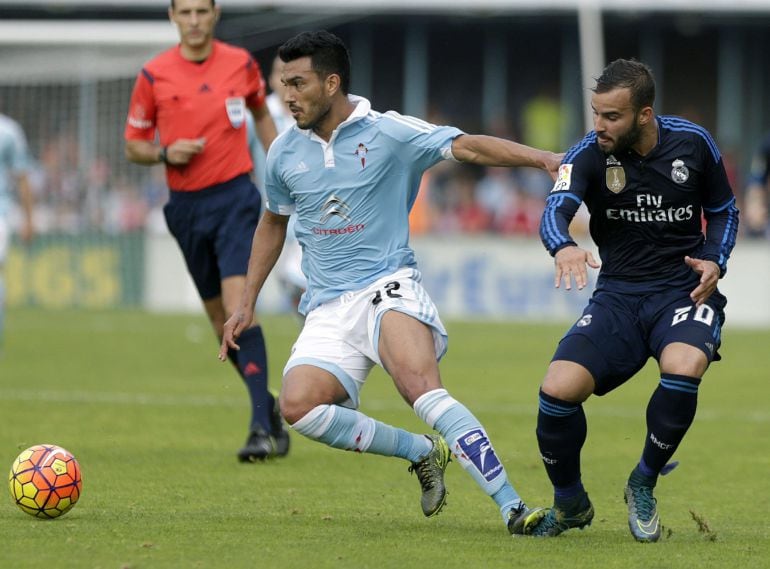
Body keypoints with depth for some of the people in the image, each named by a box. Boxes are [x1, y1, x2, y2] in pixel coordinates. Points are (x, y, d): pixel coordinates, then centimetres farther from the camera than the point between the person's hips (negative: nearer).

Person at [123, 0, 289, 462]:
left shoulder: (241, 64, 2)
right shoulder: (153, 76, -1)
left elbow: (262, 114, 20)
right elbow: (133, 145, 7)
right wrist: (165, 153, -13)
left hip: (235, 197, -2)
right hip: (186, 206, 2)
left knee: (237, 304, -18)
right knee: (219, 317, 8)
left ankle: (263, 429, -21)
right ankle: (269, 406, 28)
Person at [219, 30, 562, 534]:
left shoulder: (388, 133, -5)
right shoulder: (285, 152, 10)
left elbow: (469, 147, -12)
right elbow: (274, 222, 26)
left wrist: (543, 159, -26)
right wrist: (247, 303, 25)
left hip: (387, 286, -5)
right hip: (328, 311, 5)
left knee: (420, 384, -31)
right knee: (298, 404, -21)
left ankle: (511, 506, -33)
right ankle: (423, 452, -2)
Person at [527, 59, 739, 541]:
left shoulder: (693, 143, -4)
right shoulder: (589, 154, -8)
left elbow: (723, 211, 12)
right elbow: (556, 209, -26)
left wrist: (715, 261, -7)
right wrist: (564, 247, -49)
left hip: (683, 289, -1)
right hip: (619, 296, 1)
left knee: (683, 368, -34)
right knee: (557, 390, -20)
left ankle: (644, 485, -7)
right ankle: (571, 505, 9)